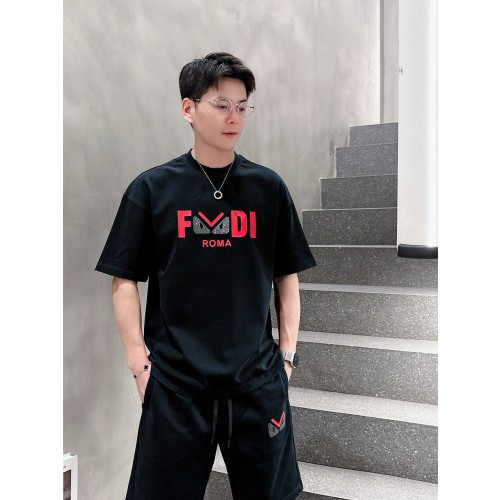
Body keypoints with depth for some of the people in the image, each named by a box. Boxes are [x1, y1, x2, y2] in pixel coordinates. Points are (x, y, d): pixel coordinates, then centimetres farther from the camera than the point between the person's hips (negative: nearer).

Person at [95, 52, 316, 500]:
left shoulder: (268, 187, 3)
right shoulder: (152, 189, -2)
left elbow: (286, 277, 7)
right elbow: (125, 281, 1)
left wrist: (288, 353, 3)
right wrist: (139, 361, -5)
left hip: (259, 379, 2)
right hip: (175, 382, -1)